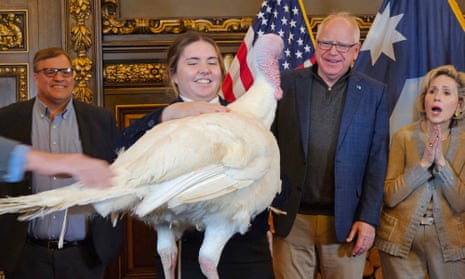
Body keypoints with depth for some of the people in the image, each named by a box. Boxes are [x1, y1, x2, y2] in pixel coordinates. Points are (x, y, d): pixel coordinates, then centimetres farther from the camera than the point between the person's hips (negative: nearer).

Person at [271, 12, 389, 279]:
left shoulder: (374, 93, 3)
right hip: (291, 220, 0)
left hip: (346, 223, 0)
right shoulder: (287, 83, 3)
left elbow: (377, 161, 1)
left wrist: (369, 218, -4)